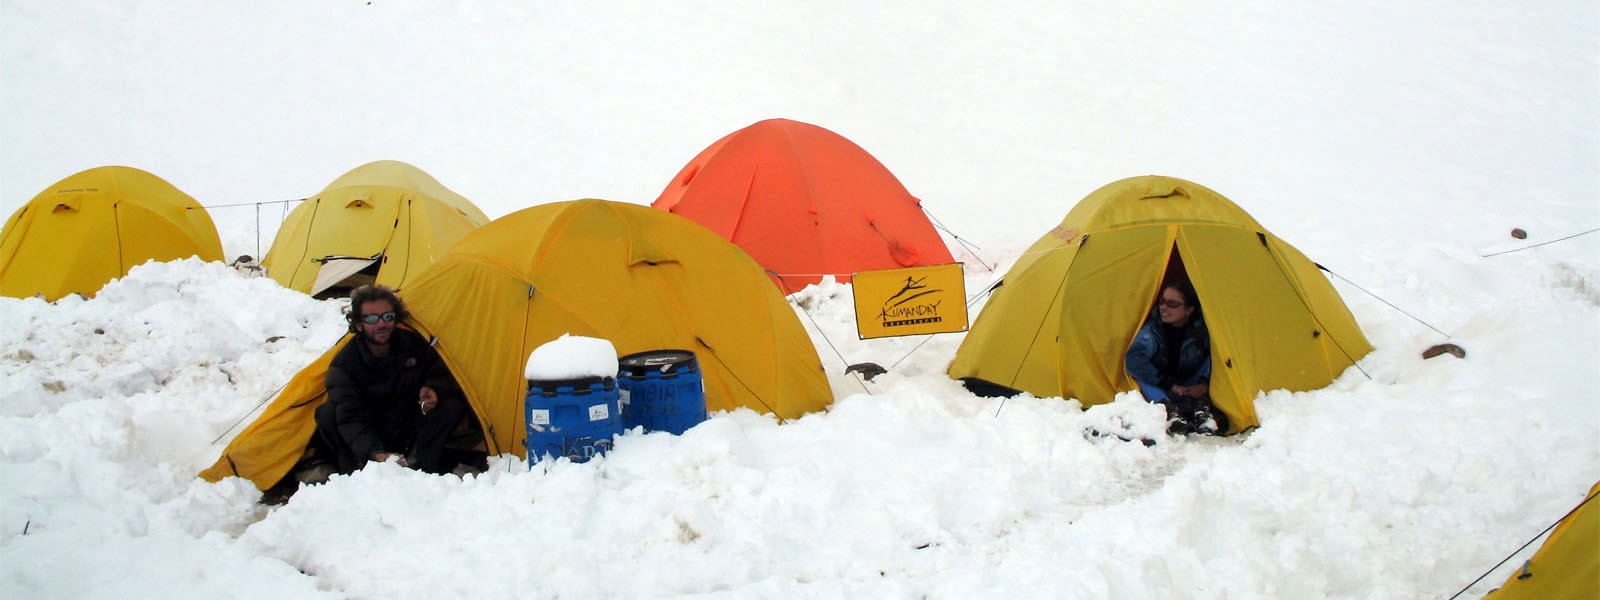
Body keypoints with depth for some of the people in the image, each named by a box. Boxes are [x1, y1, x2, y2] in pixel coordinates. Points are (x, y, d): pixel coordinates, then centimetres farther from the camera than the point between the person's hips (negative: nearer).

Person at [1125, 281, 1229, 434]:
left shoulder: (1200, 329, -14)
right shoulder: (1152, 328, -21)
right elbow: (1134, 360, -32)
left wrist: (1205, 384, -28)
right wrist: (1170, 385, -33)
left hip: (1191, 390, 2)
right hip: (1161, 392, -2)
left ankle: (1201, 409, -32)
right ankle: (1170, 410, -45)